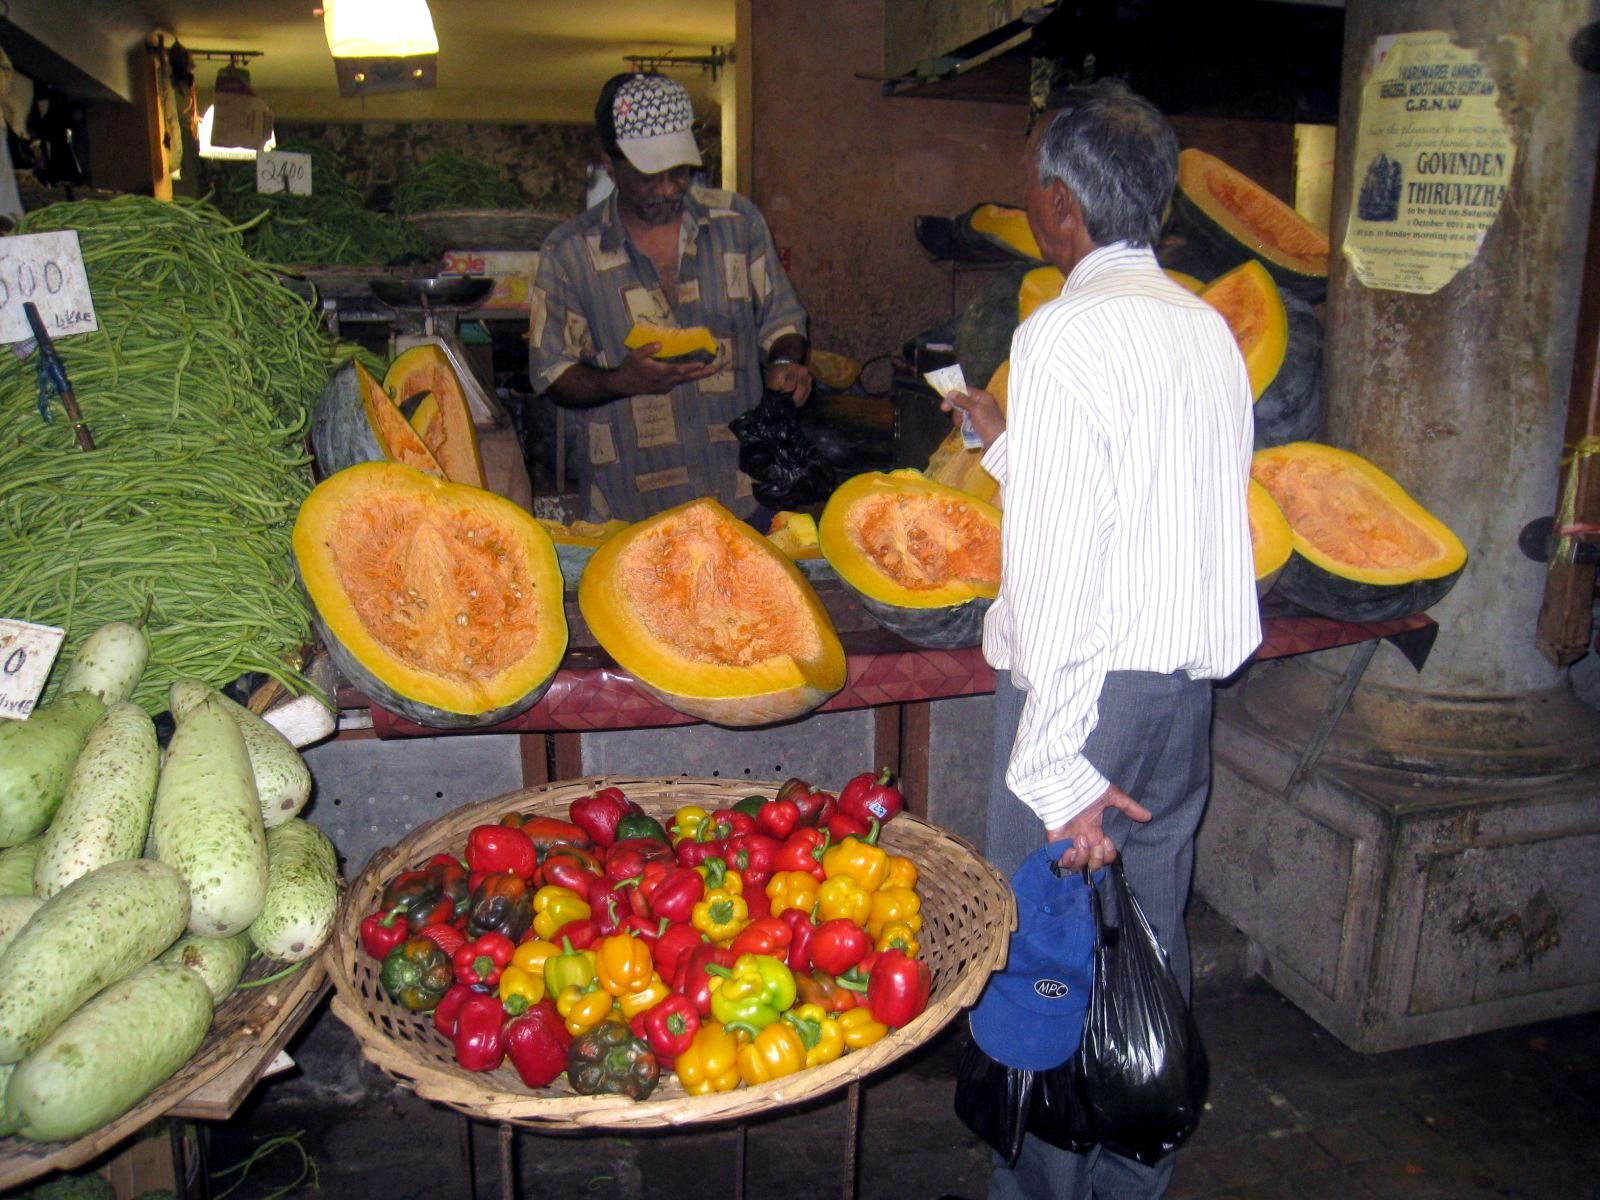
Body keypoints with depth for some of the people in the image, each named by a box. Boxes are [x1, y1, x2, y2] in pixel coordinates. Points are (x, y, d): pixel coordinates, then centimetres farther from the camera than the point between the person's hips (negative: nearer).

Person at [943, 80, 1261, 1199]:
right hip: (1189, 681, 8)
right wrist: (1013, 442, 30)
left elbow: (1058, 567, -22)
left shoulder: (1068, 334, -16)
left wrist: (1057, 768, -20)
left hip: (1093, 684, -8)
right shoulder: (1209, 327, 9)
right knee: (1150, 941, 20)